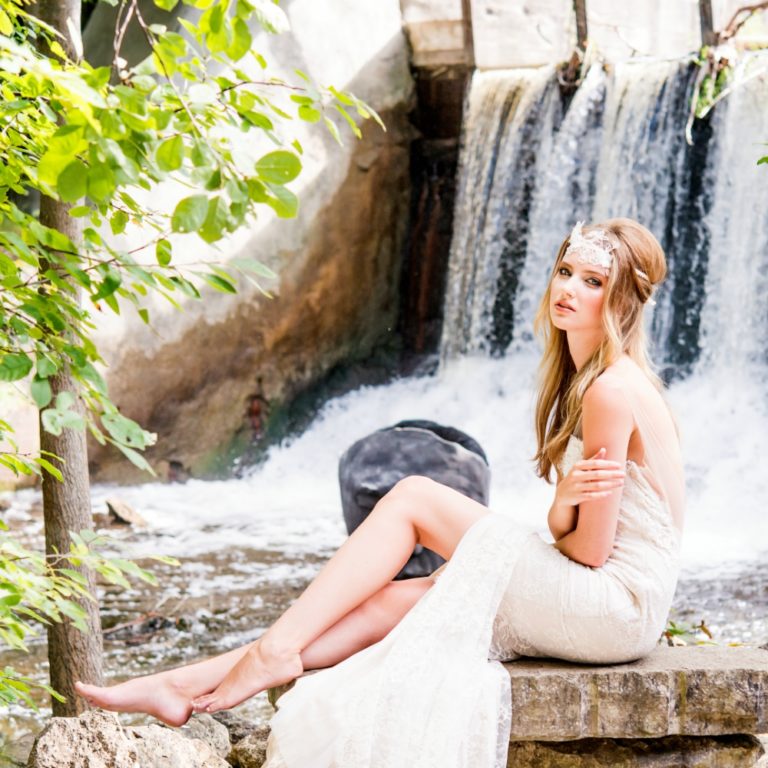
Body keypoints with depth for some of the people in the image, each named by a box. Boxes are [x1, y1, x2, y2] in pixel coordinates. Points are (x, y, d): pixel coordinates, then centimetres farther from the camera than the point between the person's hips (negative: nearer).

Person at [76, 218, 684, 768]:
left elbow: (590, 549, -17)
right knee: (383, 604, -3)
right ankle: (181, 687, -5)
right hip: (584, 603, 8)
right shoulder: (578, 380, 14)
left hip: (618, 605, -8)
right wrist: (563, 504, -16)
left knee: (413, 497, -10)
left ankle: (276, 650, -10)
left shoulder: (614, 390, -17)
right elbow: (574, 536, 7)